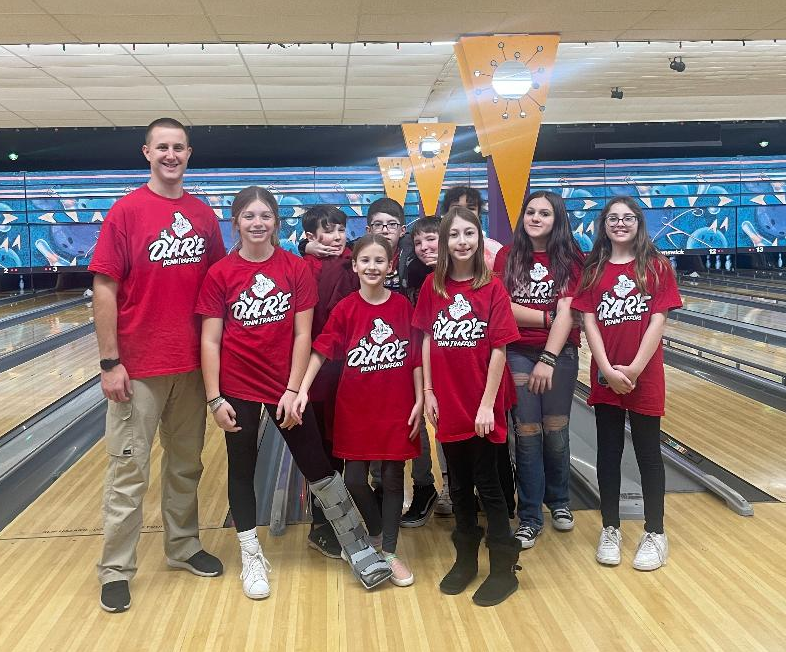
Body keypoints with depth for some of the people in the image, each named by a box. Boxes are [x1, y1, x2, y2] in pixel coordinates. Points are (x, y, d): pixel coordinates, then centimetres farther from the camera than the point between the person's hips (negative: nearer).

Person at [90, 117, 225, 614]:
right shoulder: (127, 211, -7)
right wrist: (110, 363, -12)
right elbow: (104, 289, -9)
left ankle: (184, 546, 32)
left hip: (192, 365, 4)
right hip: (139, 367, -4)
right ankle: (116, 570, 16)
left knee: (186, 463, 16)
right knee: (130, 471, 4)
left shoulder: (205, 216, 5)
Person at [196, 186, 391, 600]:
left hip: (287, 388, 0)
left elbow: (302, 335, -5)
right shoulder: (219, 274, -5)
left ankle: (360, 551, 20)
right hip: (238, 390, 1)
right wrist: (214, 398, -8)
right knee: (241, 471, 12)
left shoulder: (296, 269, -4)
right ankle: (252, 557, 29)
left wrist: (294, 390, -9)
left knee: (318, 469, 5)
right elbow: (210, 340, -5)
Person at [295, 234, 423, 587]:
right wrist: (302, 389, -18)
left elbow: (415, 357, 1)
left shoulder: (403, 306, -1)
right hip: (355, 408, 0)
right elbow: (321, 351, -7)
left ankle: (389, 552, 21)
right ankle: (376, 532, 31)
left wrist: (420, 401, -2)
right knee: (354, 480, 3)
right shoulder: (346, 309, -3)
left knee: (392, 477, 7)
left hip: (397, 406, 0)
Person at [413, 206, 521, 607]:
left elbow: (499, 349, -11)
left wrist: (487, 404, -13)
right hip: (448, 404, 3)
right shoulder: (433, 286, 1)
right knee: (459, 486, 15)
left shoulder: (492, 288, -9)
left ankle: (503, 569, 17)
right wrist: (428, 392, 1)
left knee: (487, 485, 4)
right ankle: (465, 559, 30)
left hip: (481, 407, -3)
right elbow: (427, 341, 5)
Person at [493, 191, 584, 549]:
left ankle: (559, 501, 33)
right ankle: (529, 517, 12)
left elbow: (566, 313, -10)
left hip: (560, 354, 0)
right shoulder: (507, 256, 2)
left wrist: (548, 359, -17)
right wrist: (547, 317, -10)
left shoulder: (570, 258, -2)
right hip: (517, 354, 0)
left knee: (555, 431, 8)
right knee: (527, 434, 0)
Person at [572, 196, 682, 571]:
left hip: (644, 376, -2)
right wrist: (608, 370, -14)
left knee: (648, 453, 6)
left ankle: (655, 534, 18)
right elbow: (589, 322, -3)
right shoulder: (593, 270, 4)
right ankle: (610, 530, 22)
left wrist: (634, 369, -15)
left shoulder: (656, 267, -2)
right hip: (604, 377, 2)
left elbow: (658, 322, -8)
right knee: (608, 453, 9)